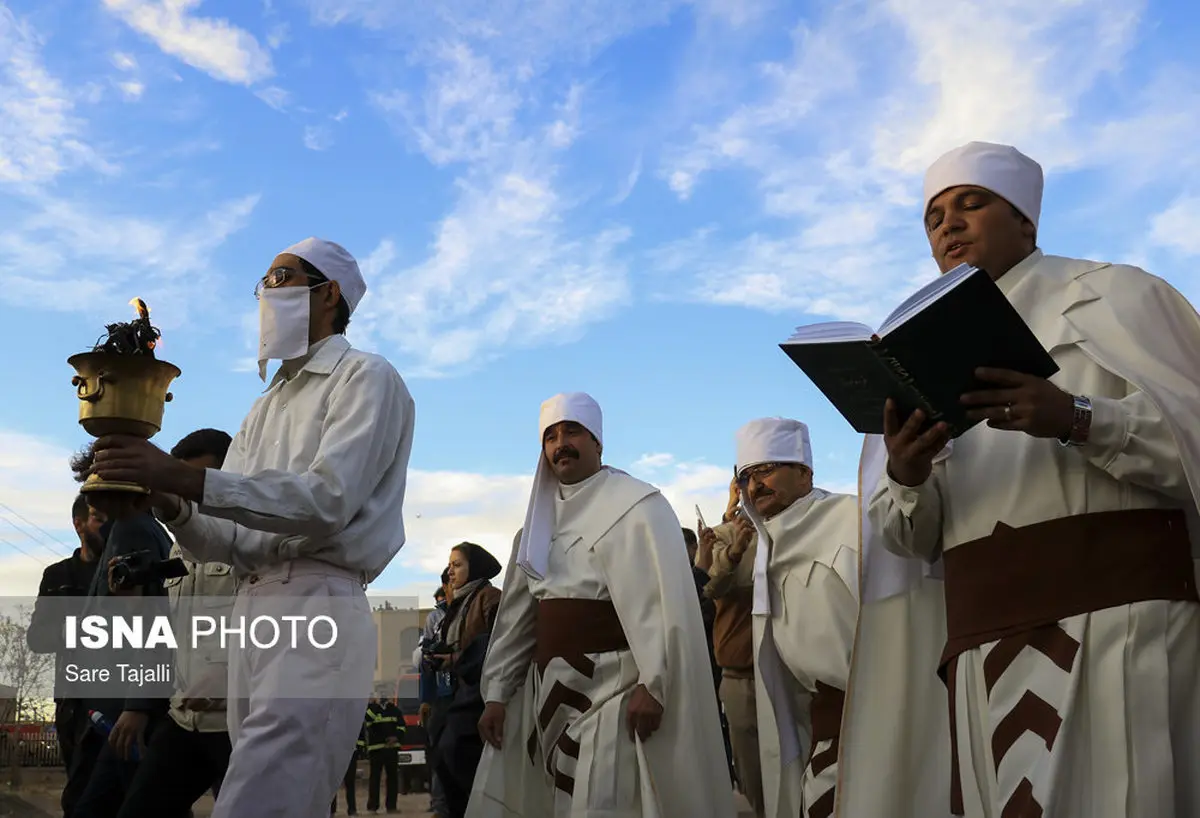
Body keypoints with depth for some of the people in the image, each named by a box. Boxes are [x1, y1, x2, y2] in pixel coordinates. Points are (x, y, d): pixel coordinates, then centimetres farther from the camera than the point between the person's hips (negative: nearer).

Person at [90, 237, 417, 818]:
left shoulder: (366, 379, 1)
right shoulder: (268, 405, 24)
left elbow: (327, 499, -15)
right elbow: (233, 540, 17)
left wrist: (184, 477, -20)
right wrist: (171, 505, -4)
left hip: (318, 610, -8)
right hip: (251, 612, 8)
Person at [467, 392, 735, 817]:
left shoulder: (636, 505, -5)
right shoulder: (540, 519, 15)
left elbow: (664, 599, -14)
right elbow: (517, 614, 14)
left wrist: (652, 683, -22)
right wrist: (498, 692, 9)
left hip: (611, 684, -6)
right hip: (549, 688, 7)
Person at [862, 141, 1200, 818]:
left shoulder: (1113, 296, 9)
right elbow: (915, 539, 14)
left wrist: (1077, 420, -20)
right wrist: (905, 479, -8)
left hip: (1116, 617, -4)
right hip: (986, 645, 4)